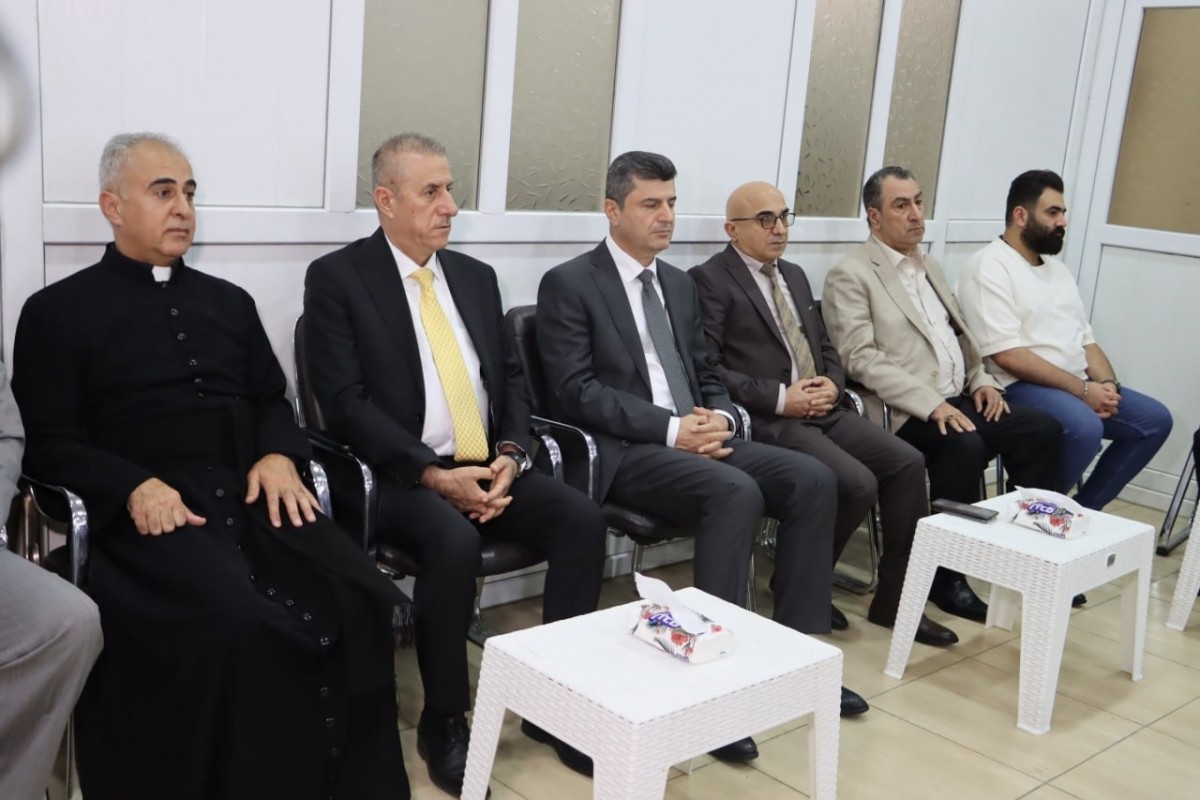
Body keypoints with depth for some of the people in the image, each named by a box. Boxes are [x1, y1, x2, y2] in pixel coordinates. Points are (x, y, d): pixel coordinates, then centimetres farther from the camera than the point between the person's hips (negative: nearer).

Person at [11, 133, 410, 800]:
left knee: (359, 603, -23)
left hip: (251, 496, 4)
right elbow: (50, 443, 2)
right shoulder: (59, 311, 9)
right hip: (154, 512, -4)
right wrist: (134, 486, -15)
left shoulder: (230, 302, 24)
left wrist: (278, 456, 0)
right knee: (242, 624, -33)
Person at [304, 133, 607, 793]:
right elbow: (346, 404, -12)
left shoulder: (475, 276, 15)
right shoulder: (336, 277, -3)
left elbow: (511, 379, 14)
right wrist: (434, 475, -21)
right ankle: (443, 722, -12)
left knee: (582, 519, -18)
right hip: (400, 476, -5)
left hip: (488, 467, 6)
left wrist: (510, 455, -7)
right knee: (454, 542, -34)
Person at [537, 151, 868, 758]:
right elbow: (576, 393, -13)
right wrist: (670, 428, -21)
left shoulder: (679, 283, 18)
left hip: (695, 437, 7)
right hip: (622, 451, -7)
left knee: (812, 479, -12)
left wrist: (720, 417, -5)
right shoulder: (569, 284, -4)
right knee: (737, 493, -32)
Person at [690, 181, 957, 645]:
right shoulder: (710, 280, -5)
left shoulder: (794, 275, 21)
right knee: (857, 483, -24)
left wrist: (832, 383, 0)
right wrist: (780, 398, -17)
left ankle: (895, 598, 1)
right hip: (767, 420, -8)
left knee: (907, 462, -9)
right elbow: (706, 369, -14)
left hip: (822, 411, 8)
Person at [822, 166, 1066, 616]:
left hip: (958, 399, 8)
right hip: (906, 412, -8)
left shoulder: (929, 266, 21)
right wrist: (931, 403, -23)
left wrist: (981, 380, 6)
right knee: (966, 447, -32)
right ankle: (947, 574, -17)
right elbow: (861, 359, -15)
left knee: (1043, 429, -10)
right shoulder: (850, 274, -5)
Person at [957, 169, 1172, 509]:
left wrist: (1107, 384, -3)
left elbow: (1085, 339, 18)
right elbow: (1008, 355, -19)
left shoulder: (1057, 268, 19)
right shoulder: (989, 267, -9)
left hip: (1079, 387, 9)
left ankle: (1085, 508, 7)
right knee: (1085, 428, -33)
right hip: (1020, 387, -9)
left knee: (1155, 419, 1)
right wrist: (1083, 389, -18)